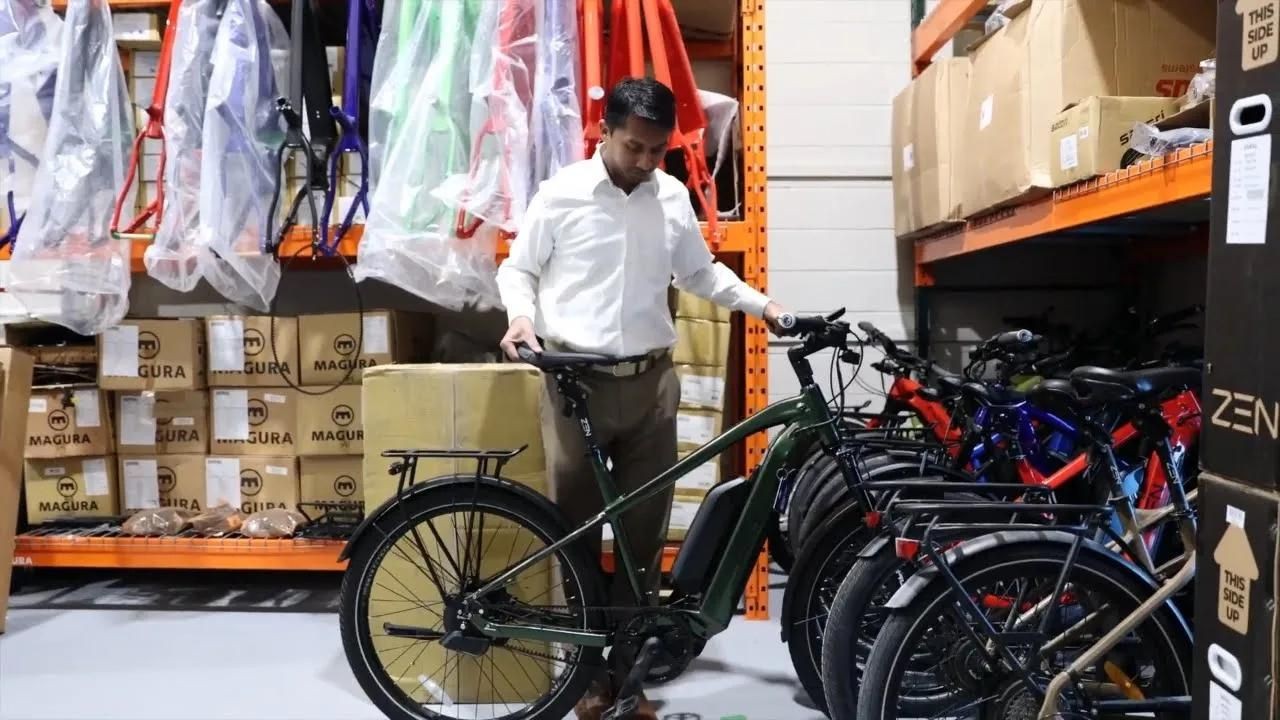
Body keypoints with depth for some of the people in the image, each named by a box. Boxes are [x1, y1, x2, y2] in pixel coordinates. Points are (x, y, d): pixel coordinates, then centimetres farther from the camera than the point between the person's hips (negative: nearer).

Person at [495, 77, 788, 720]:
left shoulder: (674, 197, 8)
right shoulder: (561, 193, -1)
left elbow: (701, 273, 19)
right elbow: (517, 269, 6)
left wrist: (763, 306, 9)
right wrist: (522, 317, -13)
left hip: (651, 383, 3)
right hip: (576, 382, -2)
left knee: (645, 531, 5)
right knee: (576, 528, 4)